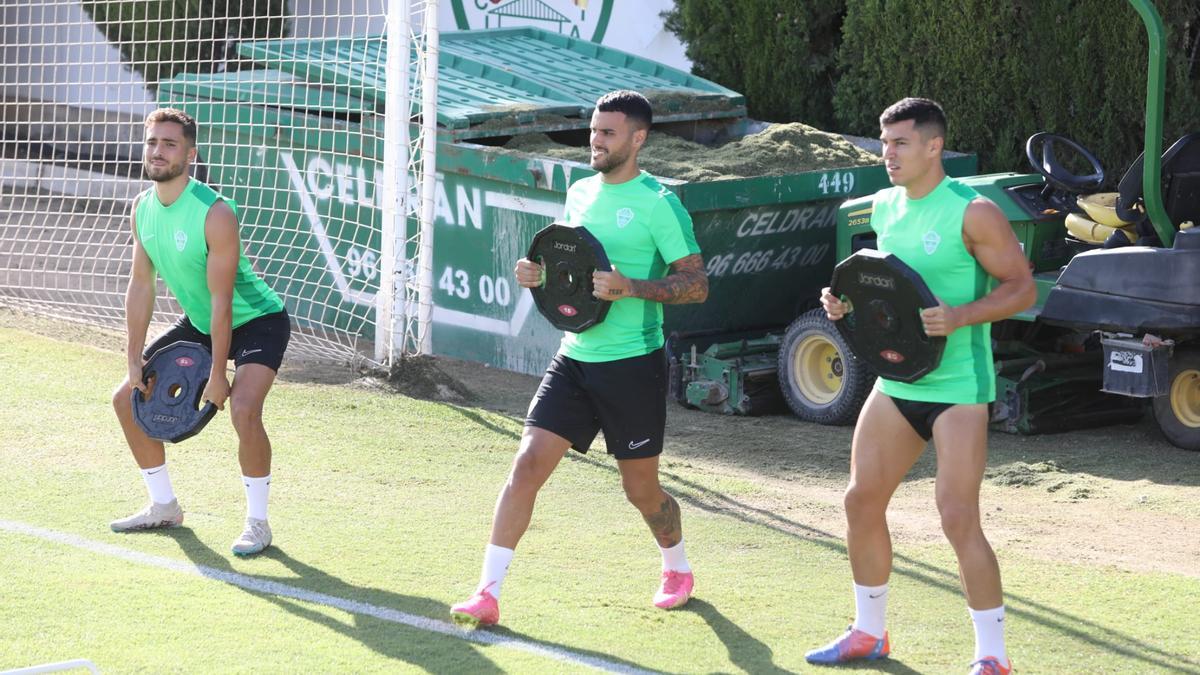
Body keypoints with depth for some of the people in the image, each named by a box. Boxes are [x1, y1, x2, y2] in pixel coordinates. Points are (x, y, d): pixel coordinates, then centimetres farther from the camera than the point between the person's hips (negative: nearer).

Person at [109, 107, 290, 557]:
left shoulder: (215, 213, -29)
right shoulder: (142, 210, -6)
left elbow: (221, 301, -27)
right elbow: (141, 286, 2)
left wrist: (218, 375, -26)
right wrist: (135, 360, -2)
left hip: (258, 321, -8)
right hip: (198, 323, 8)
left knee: (243, 407, -31)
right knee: (128, 398, 7)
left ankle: (257, 522, -15)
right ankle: (164, 507, 22)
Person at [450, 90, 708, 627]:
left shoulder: (658, 202, -11)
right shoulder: (580, 192, 9)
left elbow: (697, 284, -13)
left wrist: (631, 287, -26)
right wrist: (539, 275, 1)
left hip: (633, 366, -5)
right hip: (575, 357, 5)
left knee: (641, 489, 9)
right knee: (527, 466, -8)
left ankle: (677, 570, 38)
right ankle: (488, 594, -7)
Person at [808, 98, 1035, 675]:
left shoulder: (973, 213, -15)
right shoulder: (885, 206, 8)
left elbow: (1022, 287, -13)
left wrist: (960, 316, -27)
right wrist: (848, 301, 2)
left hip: (958, 386, -8)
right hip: (897, 382, 8)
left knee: (958, 519, -12)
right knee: (861, 500, 9)